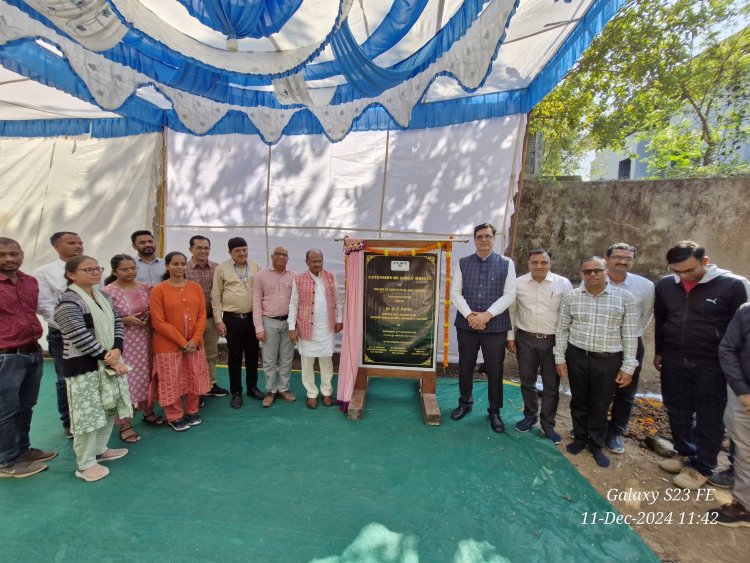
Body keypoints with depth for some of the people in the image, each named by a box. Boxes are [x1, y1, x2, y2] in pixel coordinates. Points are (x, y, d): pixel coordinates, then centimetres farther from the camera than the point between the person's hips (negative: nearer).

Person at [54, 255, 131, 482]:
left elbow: (117, 323, 8)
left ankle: (100, 449, 35)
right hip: (83, 366, -8)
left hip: (109, 362, 8)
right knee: (87, 413, 0)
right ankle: (85, 464, 16)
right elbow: (82, 339, -20)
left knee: (110, 409, 16)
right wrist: (110, 360, -16)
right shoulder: (68, 302, -15)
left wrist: (116, 350, -9)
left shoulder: (103, 296, 9)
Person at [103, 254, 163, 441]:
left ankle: (148, 412, 34)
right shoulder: (108, 292, -10)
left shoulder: (145, 287, 5)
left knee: (146, 376, 15)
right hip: (123, 343, -5)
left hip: (145, 340, 5)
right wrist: (125, 320, -20)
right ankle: (124, 425, 14)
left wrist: (150, 315, -6)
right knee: (125, 380, 1)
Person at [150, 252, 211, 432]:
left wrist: (195, 339, -9)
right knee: (172, 382, 6)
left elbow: (202, 315, 3)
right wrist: (182, 342, -13)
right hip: (169, 345, -3)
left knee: (195, 379, 13)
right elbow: (158, 322, -11)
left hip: (194, 344, 4)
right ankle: (174, 417, 25)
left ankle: (192, 411, 32)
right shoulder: (159, 290, -8)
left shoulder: (195, 287, 3)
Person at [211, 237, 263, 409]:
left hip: (252, 317, 2)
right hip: (232, 319, -2)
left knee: (253, 354, 13)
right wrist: (219, 320, -5)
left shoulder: (256, 267, 4)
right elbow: (216, 296, -1)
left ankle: (252, 387, 29)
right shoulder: (221, 268, -2)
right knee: (235, 356, 8)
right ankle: (236, 392, 21)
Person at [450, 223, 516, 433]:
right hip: (466, 325, 2)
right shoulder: (463, 263, 4)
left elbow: (509, 295, -5)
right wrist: (469, 315, -13)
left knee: (494, 370, 8)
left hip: (496, 326, -1)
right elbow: (455, 292, 0)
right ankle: (465, 403, 35)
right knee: (465, 367, 13)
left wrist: (487, 315, -15)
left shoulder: (506, 264, 0)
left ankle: (494, 411, 27)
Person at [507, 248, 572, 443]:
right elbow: (511, 311, 5)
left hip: (553, 341, -1)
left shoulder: (563, 284, -6)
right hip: (525, 339, 1)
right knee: (527, 381, 15)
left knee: (551, 385, 9)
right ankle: (530, 416, 35)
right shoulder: (518, 283, -1)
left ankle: (548, 424, 26)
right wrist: (510, 336, 3)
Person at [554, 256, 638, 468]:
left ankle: (597, 444, 31)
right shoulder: (571, 297, -1)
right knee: (579, 401, 15)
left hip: (609, 360, -1)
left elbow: (629, 335, -2)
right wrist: (560, 358, 1)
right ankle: (580, 437, 35)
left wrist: (628, 367, -4)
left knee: (600, 405, 11)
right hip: (577, 357, 1)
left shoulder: (625, 297, -5)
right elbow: (562, 330, 4)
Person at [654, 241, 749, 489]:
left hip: (712, 365, -4)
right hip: (673, 361, 4)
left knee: (709, 419, 9)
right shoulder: (664, 285, -2)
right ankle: (685, 454, 33)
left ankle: (701, 467, 23)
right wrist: (659, 352, 16)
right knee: (678, 412, 15)